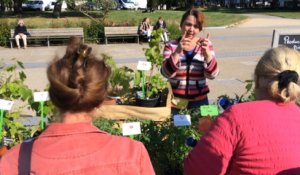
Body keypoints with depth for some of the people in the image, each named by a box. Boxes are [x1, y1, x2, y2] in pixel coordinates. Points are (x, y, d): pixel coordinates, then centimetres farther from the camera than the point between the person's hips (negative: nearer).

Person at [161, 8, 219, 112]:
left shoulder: (206, 45, 0)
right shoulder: (171, 46, -2)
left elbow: (212, 74, -9)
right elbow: (166, 73, -15)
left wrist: (207, 53, -25)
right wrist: (178, 51, -28)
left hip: (199, 101, 1)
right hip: (176, 101, -1)